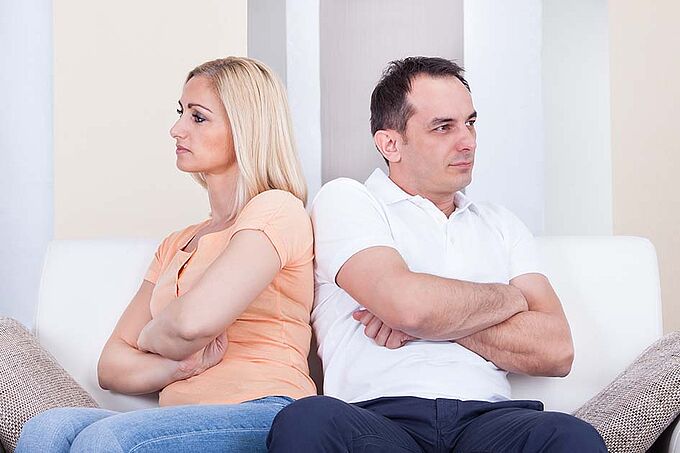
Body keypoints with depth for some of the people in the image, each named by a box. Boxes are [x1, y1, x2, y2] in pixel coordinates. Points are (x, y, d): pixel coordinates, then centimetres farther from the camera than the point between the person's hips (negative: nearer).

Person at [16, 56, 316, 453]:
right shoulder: (176, 245, 27)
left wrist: (150, 338, 8)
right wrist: (181, 366, -2)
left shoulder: (277, 210, 1)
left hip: (264, 415, -6)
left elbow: (193, 320, -15)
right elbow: (113, 366, 19)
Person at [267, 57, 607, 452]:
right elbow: (405, 302, -11)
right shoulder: (346, 200, 10)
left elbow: (557, 351, 10)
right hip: (378, 417, -1)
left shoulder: (501, 225, 24)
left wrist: (434, 319, -3)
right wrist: (509, 297, 8)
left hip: (484, 417, 2)